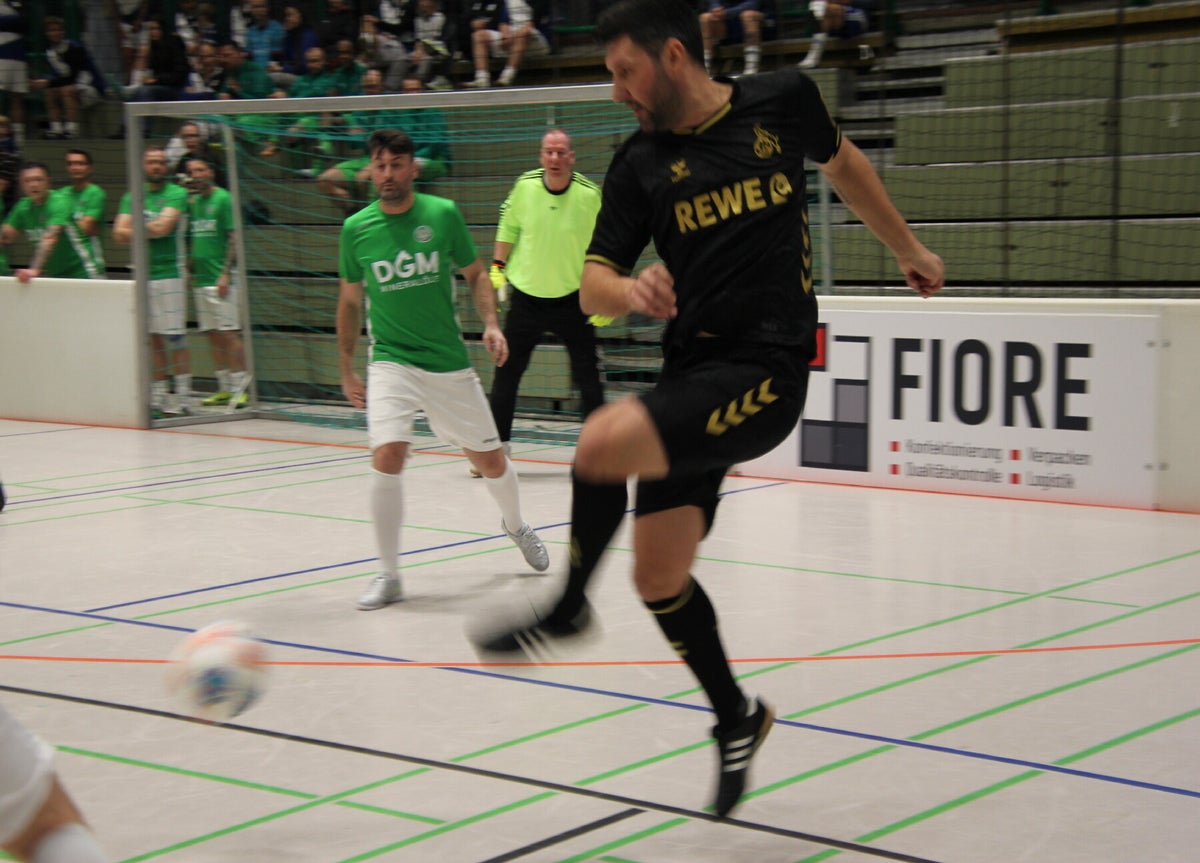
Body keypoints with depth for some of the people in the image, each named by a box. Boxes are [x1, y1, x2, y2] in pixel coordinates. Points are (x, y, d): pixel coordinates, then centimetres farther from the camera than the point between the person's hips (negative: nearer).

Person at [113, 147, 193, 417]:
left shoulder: (176, 193, 0)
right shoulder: (131, 197, 15)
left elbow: (163, 226, -13)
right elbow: (120, 233, 5)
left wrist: (134, 232, 0)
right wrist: (149, 231, -10)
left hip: (168, 274, -5)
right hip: (141, 275, 5)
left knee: (175, 338, -6)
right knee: (153, 339, 7)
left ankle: (183, 397, -4)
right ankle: (158, 397, 11)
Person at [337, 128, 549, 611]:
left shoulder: (443, 214, -3)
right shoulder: (356, 229, -2)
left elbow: (475, 275, 8)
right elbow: (350, 301, 11)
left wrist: (491, 324, -8)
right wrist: (346, 369, 13)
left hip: (449, 363, 1)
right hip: (391, 361, -1)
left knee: (489, 460, 9)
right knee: (387, 457, -20)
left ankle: (515, 526, 43)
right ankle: (388, 576, -7)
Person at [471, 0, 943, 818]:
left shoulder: (782, 99, 0)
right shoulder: (640, 164, 5)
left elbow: (844, 163, 20)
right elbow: (592, 285, 4)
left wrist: (907, 247, 29)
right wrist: (628, 290, -19)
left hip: (766, 372, -5)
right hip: (692, 368, 5)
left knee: (605, 440, -28)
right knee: (659, 574, 5)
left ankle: (568, 606, -2)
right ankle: (737, 718, 30)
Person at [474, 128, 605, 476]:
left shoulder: (590, 194, -13)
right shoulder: (525, 186, -8)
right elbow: (508, 226, 9)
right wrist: (497, 269, 4)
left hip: (573, 297, -2)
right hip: (527, 294, 2)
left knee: (588, 375, -1)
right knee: (506, 371, 5)